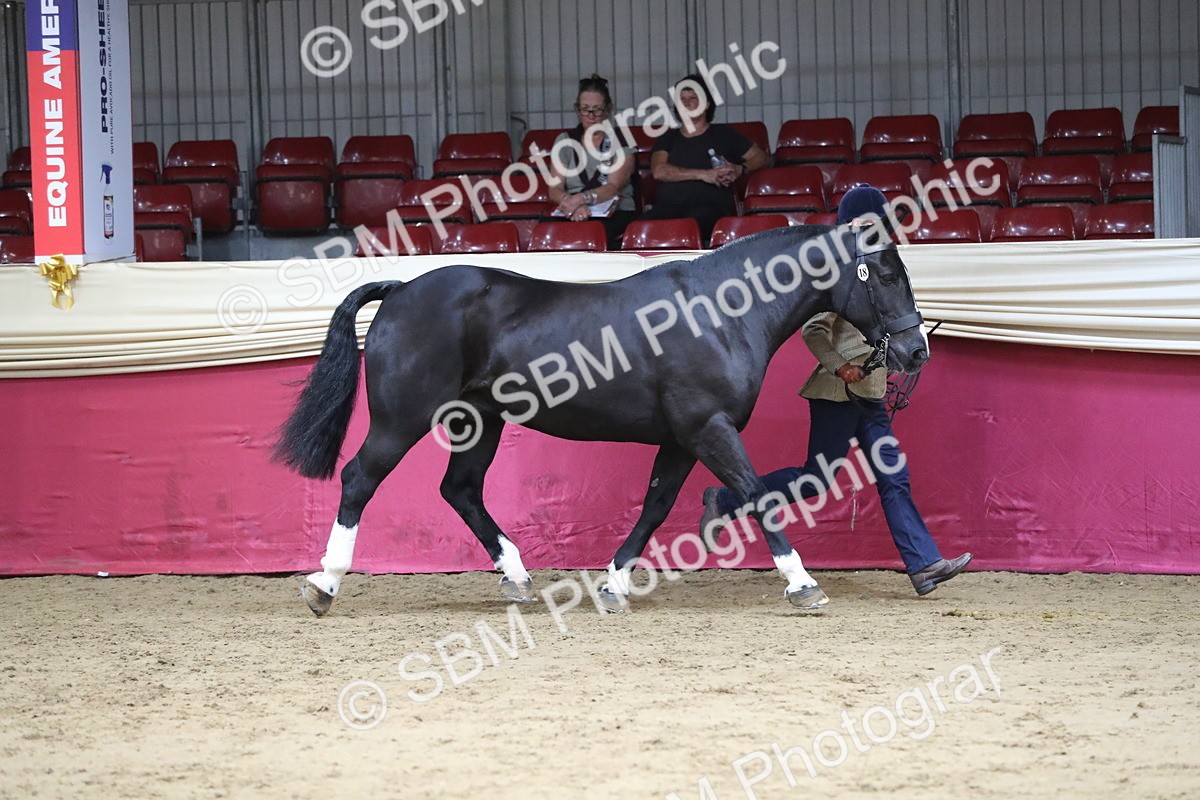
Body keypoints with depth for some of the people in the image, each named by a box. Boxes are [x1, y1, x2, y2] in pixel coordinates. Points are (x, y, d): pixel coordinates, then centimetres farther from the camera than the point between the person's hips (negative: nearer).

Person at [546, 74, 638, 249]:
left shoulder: (622, 141, 7)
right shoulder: (564, 141, 14)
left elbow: (614, 187, -10)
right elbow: (555, 190, 1)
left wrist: (582, 198, -30)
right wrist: (572, 203, -23)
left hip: (616, 214, -3)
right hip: (573, 215, 3)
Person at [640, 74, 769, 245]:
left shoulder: (723, 134, 23)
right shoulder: (667, 138, 26)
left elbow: (761, 157, 24)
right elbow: (658, 171, 6)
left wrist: (740, 169, -1)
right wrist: (704, 175, -5)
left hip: (711, 207, -2)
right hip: (668, 205, 2)